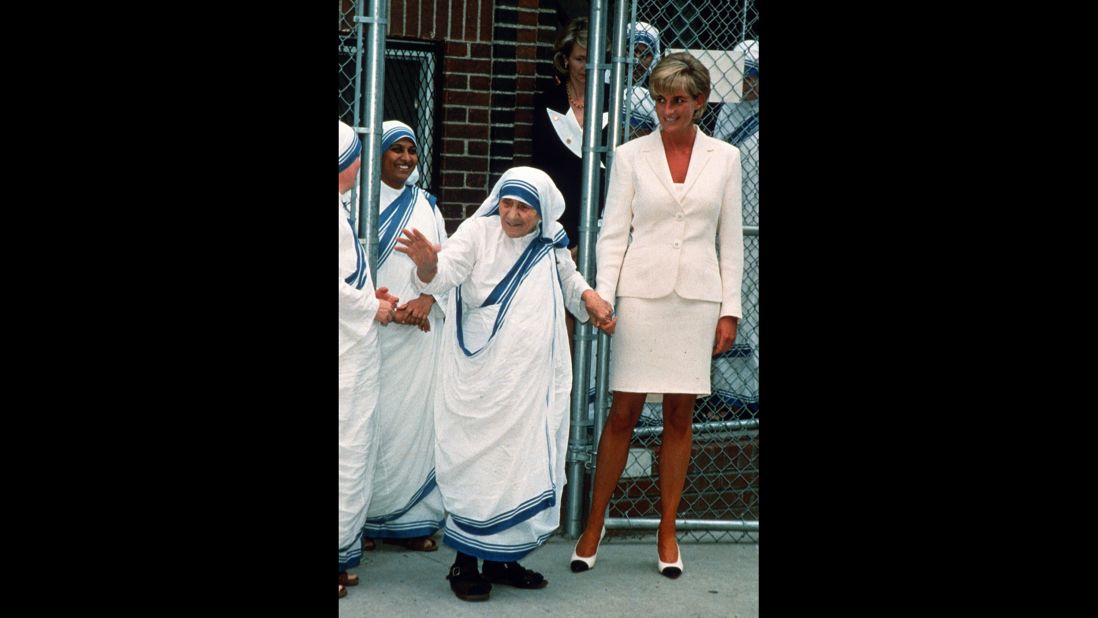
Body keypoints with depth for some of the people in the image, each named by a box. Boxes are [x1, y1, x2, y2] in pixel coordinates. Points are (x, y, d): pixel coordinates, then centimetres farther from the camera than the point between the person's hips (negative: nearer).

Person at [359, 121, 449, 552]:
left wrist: (426, 300, -6)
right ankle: (363, 517, 1)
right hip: (374, 327, -4)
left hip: (421, 329, 4)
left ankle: (410, 519, 5)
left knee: (415, 418, 1)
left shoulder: (425, 204, 14)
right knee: (373, 419, -5)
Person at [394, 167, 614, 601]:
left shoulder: (552, 247, 9)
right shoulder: (478, 232, -6)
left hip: (532, 382, 5)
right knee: (478, 463, -4)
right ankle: (464, 562, 6)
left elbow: (570, 281, 28)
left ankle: (501, 559, 21)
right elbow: (444, 273, -20)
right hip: (479, 381, -5)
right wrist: (427, 262, -43)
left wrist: (588, 296, 6)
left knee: (526, 463, 8)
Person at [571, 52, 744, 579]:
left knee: (679, 415, 6)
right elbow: (613, 233, 2)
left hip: (697, 297, 1)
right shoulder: (631, 156, 3)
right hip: (641, 293, -1)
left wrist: (730, 310, 4)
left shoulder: (724, 158, 7)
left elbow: (730, 239, 8)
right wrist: (602, 297, -7)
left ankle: (667, 532, 16)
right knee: (624, 412, -1)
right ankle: (593, 526, 10)